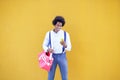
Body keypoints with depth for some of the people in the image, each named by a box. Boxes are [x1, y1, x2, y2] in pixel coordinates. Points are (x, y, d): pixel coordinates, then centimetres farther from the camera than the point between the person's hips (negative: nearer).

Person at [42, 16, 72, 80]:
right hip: (52, 56, 0)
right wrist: (48, 49, -18)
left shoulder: (66, 34, -3)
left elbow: (69, 48, -4)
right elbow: (44, 45, 4)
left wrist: (65, 45, -27)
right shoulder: (49, 33, -1)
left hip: (62, 56, 0)